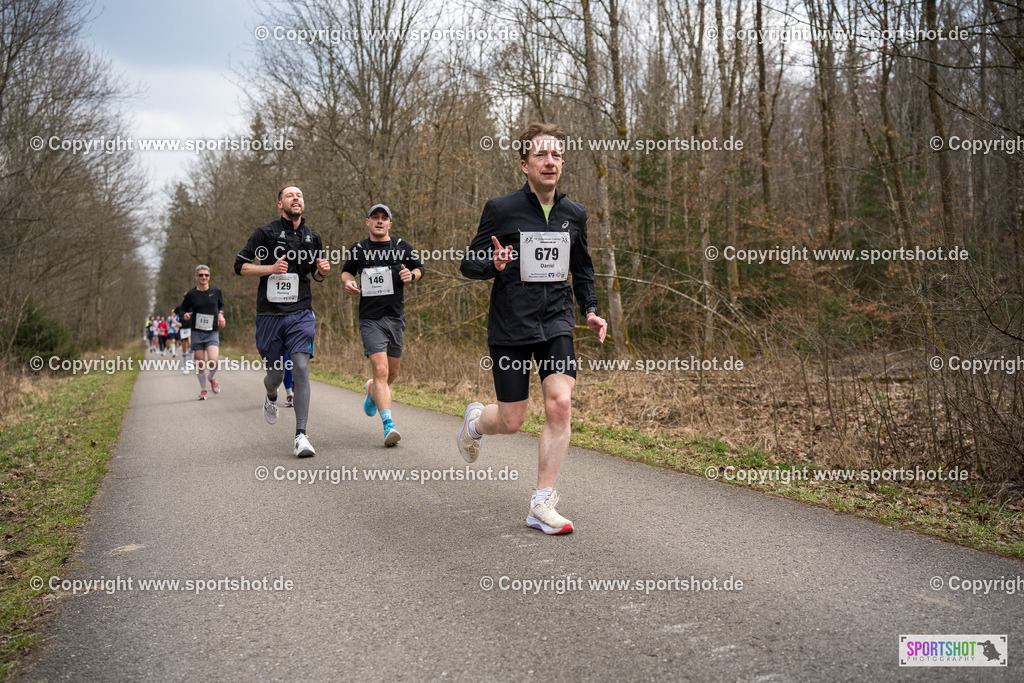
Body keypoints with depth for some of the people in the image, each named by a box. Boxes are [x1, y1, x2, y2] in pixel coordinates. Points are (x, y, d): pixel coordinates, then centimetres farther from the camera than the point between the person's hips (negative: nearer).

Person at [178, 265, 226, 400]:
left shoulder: (216, 291, 2)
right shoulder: (191, 294, -1)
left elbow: (221, 305, 20)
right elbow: (182, 309, 10)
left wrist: (220, 314, 1)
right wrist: (185, 316, -12)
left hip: (213, 332, 0)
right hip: (197, 332, 0)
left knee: (213, 360, -17)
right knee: (200, 363, 2)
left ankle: (212, 378, 16)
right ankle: (203, 389, 23)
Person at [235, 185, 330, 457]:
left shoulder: (313, 237, 12)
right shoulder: (265, 232, 0)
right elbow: (240, 265, 1)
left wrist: (323, 270, 0)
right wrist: (271, 268, -14)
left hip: (301, 313, 1)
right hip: (269, 313, -1)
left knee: (301, 368, -14)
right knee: (276, 373, 6)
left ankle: (301, 436, -14)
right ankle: (271, 399, 45)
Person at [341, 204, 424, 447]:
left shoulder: (402, 247, 5)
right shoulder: (358, 249, 6)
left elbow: (420, 268, 18)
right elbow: (346, 271, 23)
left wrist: (411, 275, -5)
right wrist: (348, 282, 0)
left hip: (396, 317, 2)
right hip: (370, 319, -2)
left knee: (392, 373, 12)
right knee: (380, 370, -16)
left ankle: (373, 390, 47)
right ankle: (388, 425, -17)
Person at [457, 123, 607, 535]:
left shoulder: (574, 214, 8)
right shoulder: (501, 209, -5)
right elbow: (468, 264, -1)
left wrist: (590, 309, 8)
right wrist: (494, 264, -23)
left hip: (556, 322, 3)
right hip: (510, 326, -3)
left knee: (560, 404, -14)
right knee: (511, 421, 0)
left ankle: (542, 505, -1)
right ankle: (474, 420, 39)